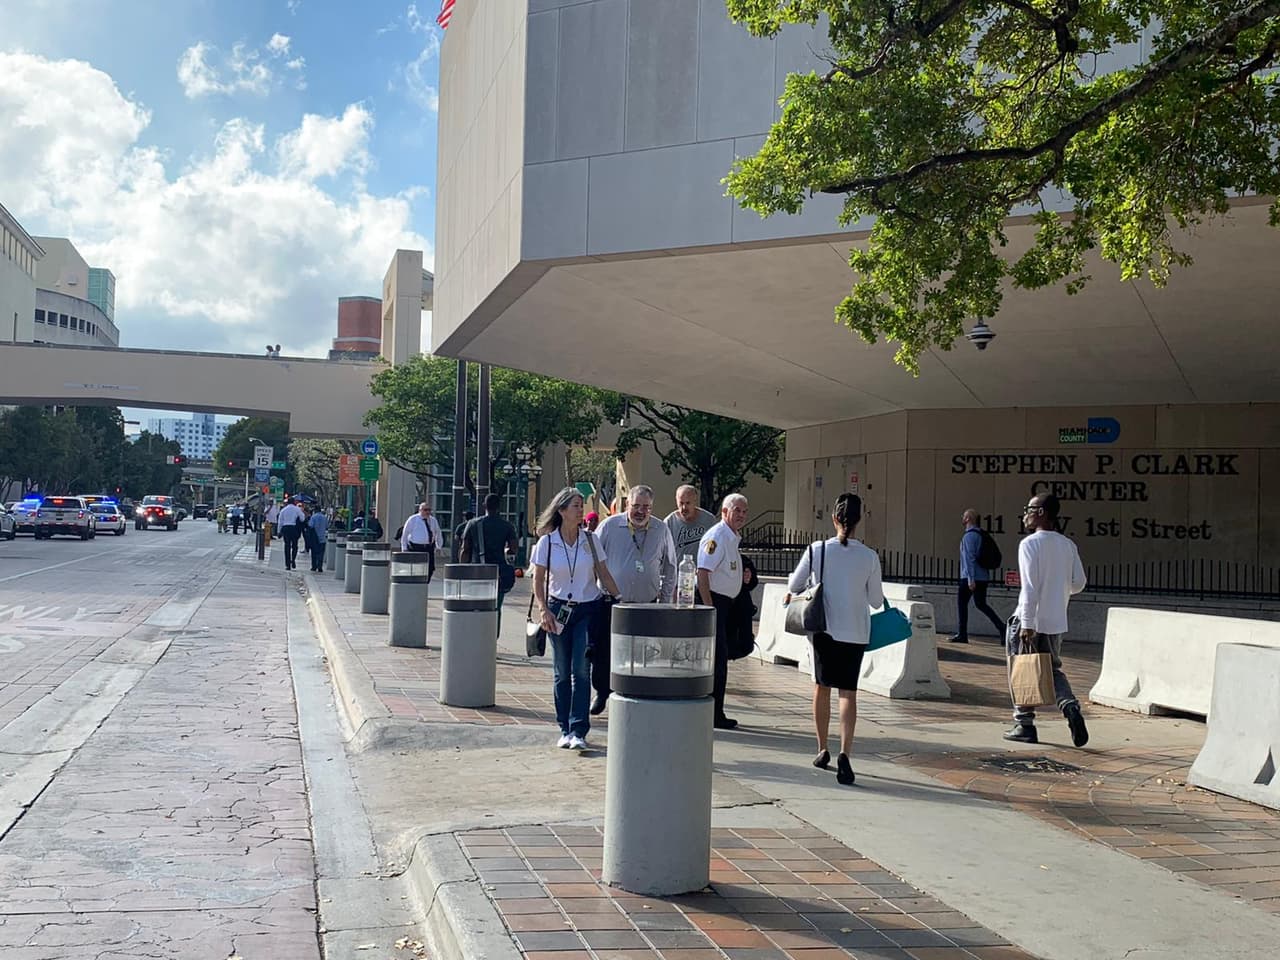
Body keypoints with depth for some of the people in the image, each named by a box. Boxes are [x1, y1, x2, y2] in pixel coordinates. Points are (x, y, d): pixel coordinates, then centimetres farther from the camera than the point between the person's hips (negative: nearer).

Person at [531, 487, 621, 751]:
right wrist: (543, 609, -9)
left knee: (581, 670, -8)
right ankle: (565, 730, 15)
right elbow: (538, 580, 2)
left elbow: (604, 574, 6)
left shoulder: (590, 539, 1)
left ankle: (578, 731, -6)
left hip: (588, 610, 0)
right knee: (562, 673, 5)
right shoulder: (547, 542, -2)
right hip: (558, 611, 0)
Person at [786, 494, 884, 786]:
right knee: (849, 691, 3)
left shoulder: (817, 550, -8)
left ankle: (822, 750, 26)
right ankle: (844, 753, -13)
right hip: (856, 632, 0)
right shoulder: (869, 557, -7)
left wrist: (789, 594, 26)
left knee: (822, 686, 16)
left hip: (824, 628, 1)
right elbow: (876, 600, 1)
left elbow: (794, 584, 3)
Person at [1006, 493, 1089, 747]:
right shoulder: (1068, 545, 6)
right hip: (1056, 622, 6)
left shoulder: (1030, 543, -13)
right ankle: (1070, 707, -6)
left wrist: (1027, 623, -19)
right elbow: (1079, 583, 8)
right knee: (1053, 669, 17)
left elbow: (1030, 586, -19)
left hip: (1030, 620, -6)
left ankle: (1024, 725, 10)